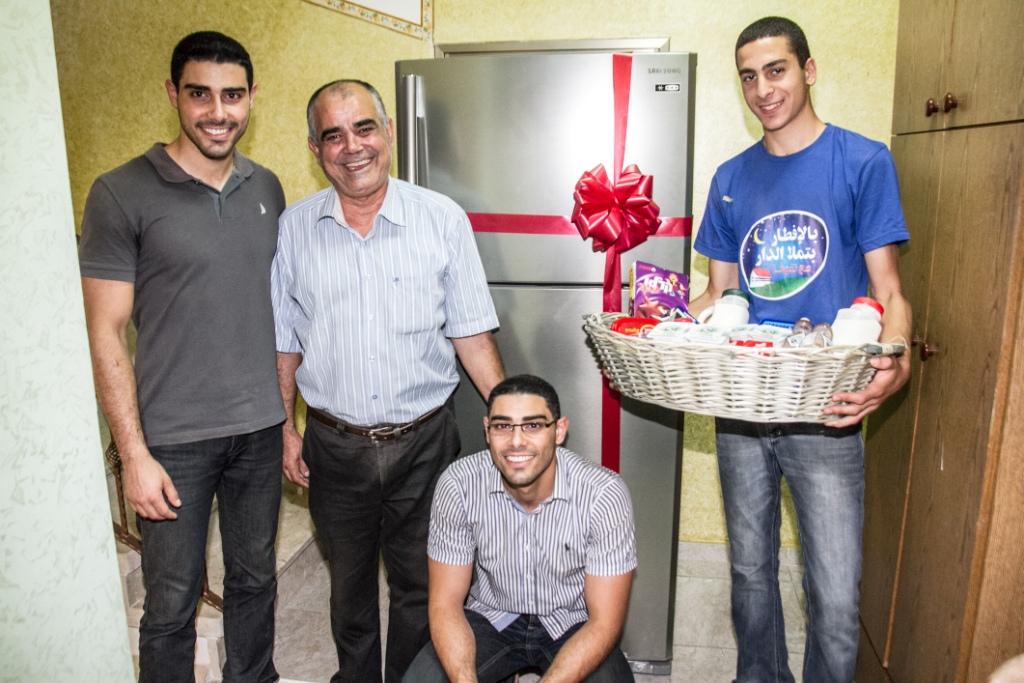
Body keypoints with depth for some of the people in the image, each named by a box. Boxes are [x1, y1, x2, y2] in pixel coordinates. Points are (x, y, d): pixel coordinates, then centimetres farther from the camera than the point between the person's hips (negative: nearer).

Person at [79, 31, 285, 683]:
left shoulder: (266, 189, 5)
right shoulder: (122, 195, -9)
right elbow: (107, 333, -9)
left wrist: (291, 416, 10)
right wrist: (135, 454, -12)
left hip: (261, 430, 4)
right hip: (174, 438, -4)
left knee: (256, 579, 19)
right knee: (172, 603, 10)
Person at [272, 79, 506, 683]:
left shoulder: (443, 218, -6)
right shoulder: (294, 227, -1)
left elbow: (470, 333, -3)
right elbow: (285, 341, 6)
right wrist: (286, 429, 6)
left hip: (424, 441, -1)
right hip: (335, 445, 2)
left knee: (419, 587, 15)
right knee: (349, 583, 22)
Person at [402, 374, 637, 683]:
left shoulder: (605, 493, -25)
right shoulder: (458, 484, -20)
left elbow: (604, 622, -19)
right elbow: (445, 604, -13)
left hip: (572, 625, -1)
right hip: (490, 618, 1)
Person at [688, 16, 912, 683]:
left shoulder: (863, 161, -3)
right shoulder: (731, 179, 9)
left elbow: (888, 290, -5)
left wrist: (896, 361, -25)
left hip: (826, 410, -3)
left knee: (836, 599, 0)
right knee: (751, 573, 18)